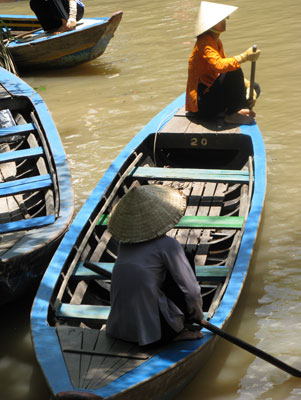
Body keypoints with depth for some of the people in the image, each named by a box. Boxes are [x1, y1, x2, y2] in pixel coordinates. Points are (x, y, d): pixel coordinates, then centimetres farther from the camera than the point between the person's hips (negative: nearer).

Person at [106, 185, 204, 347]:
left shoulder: (125, 240, 10)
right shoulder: (168, 245, -9)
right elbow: (191, 289, -6)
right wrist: (198, 317, 14)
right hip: (151, 328, -7)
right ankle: (176, 331, 6)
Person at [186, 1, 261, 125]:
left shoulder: (217, 42, 14)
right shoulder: (205, 42, -17)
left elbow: (226, 64, 14)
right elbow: (219, 65, -35)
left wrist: (247, 85, 0)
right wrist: (244, 56, -33)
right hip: (202, 104, -10)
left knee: (255, 88, 11)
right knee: (234, 71, -28)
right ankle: (232, 114, -19)